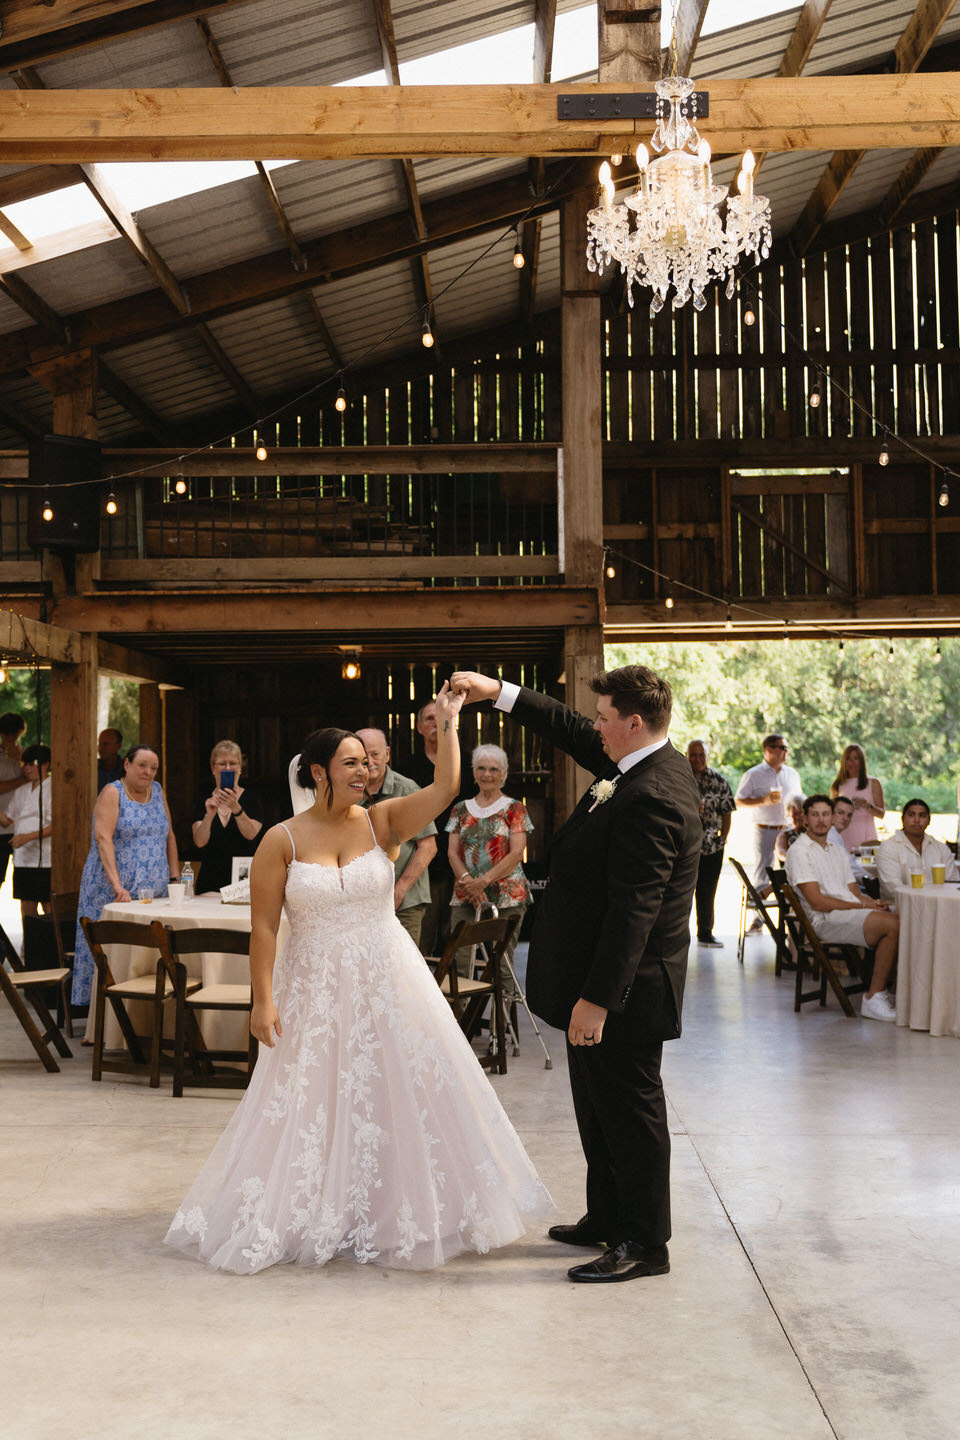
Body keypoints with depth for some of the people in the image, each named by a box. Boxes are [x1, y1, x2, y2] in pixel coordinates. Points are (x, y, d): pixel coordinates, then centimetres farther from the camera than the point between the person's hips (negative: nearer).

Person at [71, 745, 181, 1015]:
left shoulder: (157, 792, 14)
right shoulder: (112, 793, -5)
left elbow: (169, 837, 20)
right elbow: (103, 838, -17)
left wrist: (175, 878, 10)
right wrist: (116, 884, -27)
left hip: (154, 892, 6)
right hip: (113, 892, -5)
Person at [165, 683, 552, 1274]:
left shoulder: (382, 822, -1)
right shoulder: (282, 841, -6)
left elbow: (446, 787, -15)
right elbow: (264, 927, -7)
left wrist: (447, 721, -17)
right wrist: (263, 999, -11)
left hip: (387, 982, 2)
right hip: (314, 993, -2)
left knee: (399, 1095, 7)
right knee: (314, 1104, 7)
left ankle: (403, 1216, 23)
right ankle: (316, 1217, 24)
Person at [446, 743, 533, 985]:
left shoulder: (514, 808, 4)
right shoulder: (461, 809, 14)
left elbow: (516, 853, -5)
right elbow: (452, 852, 8)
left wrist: (484, 881, -15)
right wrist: (467, 881, -11)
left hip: (506, 896, -3)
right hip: (465, 896, 3)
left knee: (502, 963, -4)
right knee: (458, 963, -6)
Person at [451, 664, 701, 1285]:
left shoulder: (651, 799, -26)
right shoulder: (646, 765, 5)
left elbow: (633, 909, -28)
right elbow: (572, 730, 20)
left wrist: (596, 998, -27)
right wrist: (499, 692, 17)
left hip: (625, 985, -11)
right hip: (607, 978, 11)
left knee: (630, 1110, 2)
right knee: (598, 1105, 21)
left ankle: (644, 1244, 16)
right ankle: (607, 1218, 35)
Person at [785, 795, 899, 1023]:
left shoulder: (839, 851, 25)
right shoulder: (799, 851, -2)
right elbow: (817, 901, -11)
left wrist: (873, 902, -3)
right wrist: (862, 906, -11)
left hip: (853, 912, 8)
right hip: (825, 920, -8)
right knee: (892, 925, -27)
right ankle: (874, 999, -21)